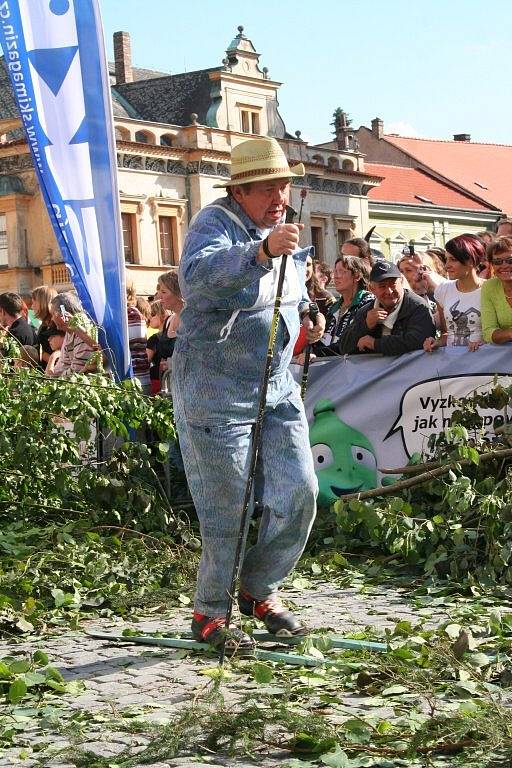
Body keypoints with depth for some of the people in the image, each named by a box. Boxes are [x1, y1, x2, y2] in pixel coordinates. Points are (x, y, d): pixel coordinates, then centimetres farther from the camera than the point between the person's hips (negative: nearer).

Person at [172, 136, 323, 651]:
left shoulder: (281, 231, 11)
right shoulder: (215, 224, -15)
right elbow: (197, 275, -38)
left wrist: (306, 314, 7)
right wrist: (261, 251, -53)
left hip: (276, 387, 8)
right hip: (215, 391, -8)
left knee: (298, 492, 3)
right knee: (227, 510, -3)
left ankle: (260, 592, 24)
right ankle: (209, 615, 16)